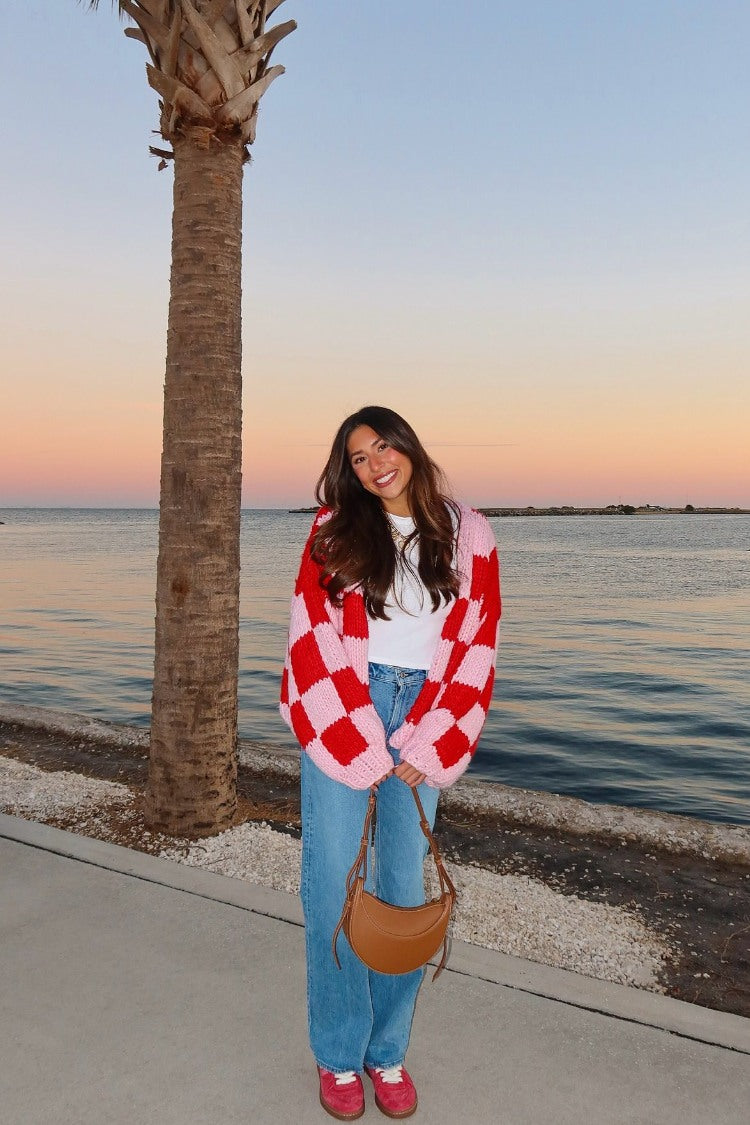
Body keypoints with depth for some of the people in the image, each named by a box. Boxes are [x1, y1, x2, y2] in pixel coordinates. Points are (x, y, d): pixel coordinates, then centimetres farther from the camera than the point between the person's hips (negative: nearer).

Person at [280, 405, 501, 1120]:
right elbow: (317, 640, -6)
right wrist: (364, 751, -11)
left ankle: (389, 1051, 26)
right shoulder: (334, 533, 1)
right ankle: (338, 1056, 21)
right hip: (340, 715, -1)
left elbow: (475, 648, 1)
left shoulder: (467, 535, 4)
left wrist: (422, 746, -6)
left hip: (423, 721, 1)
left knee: (405, 887, 7)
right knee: (335, 887, 2)